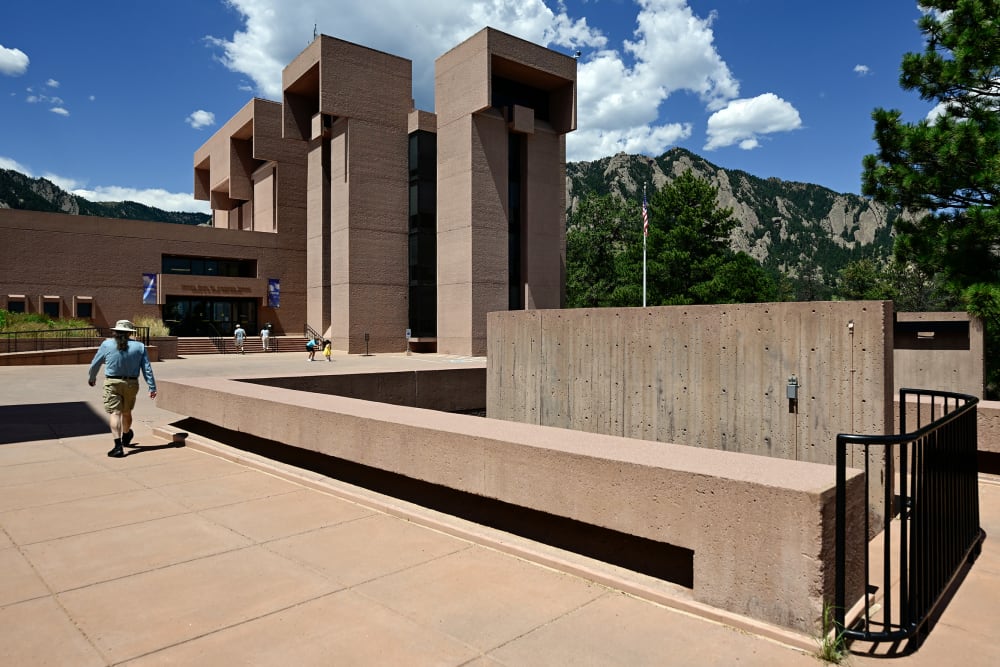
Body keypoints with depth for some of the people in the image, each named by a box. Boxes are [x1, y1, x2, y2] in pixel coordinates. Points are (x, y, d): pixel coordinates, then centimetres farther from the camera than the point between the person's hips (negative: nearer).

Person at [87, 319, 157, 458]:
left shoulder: (107, 344, 0)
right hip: (131, 384, 2)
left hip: (112, 383, -2)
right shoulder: (139, 346, 1)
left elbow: (95, 364, 11)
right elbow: (147, 369, -2)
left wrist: (91, 378, 30)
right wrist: (152, 387, 0)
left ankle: (118, 446, -18)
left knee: (115, 413, -6)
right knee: (127, 412, 20)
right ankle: (126, 437, 43)